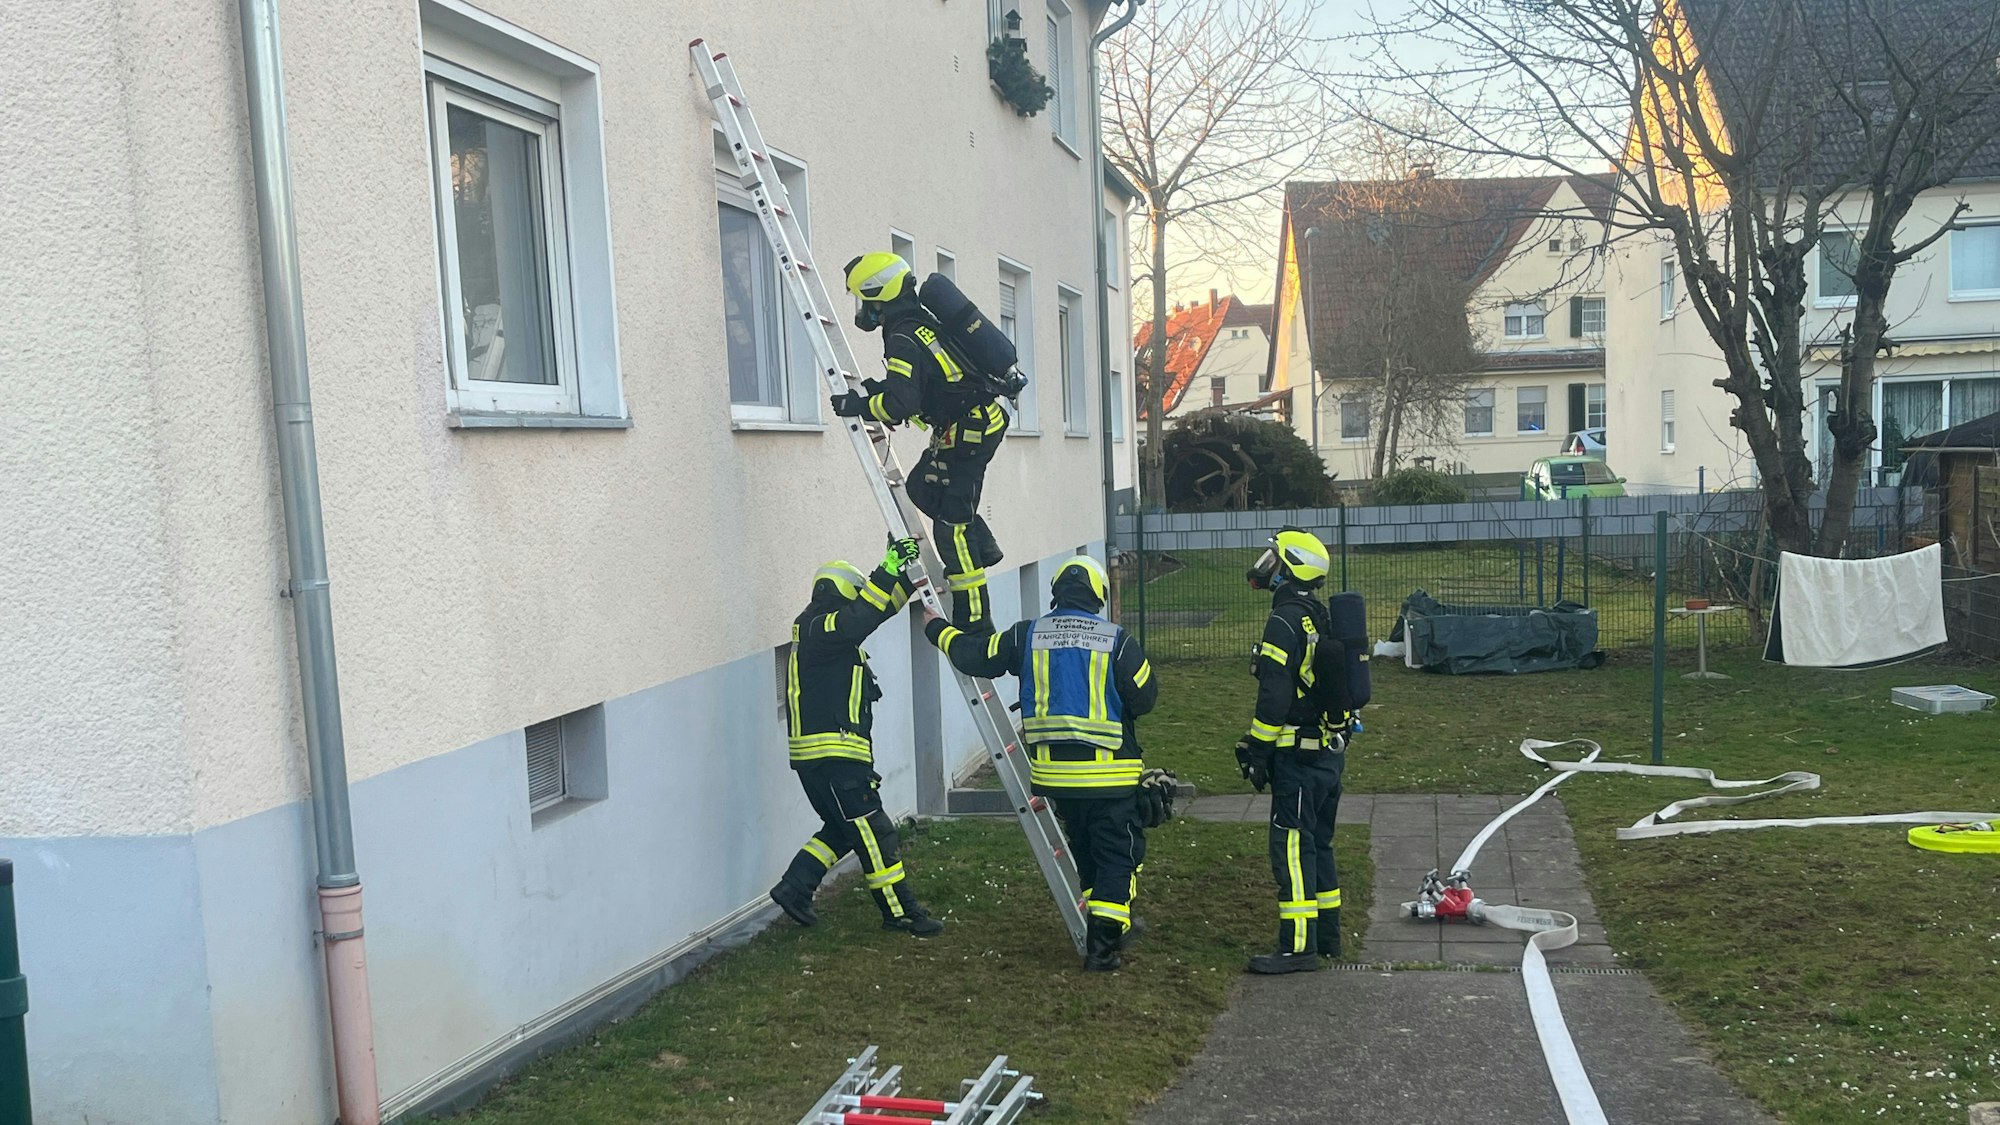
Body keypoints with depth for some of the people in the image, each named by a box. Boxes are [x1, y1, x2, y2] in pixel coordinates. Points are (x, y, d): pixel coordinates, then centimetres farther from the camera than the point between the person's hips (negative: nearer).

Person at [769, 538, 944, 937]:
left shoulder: (819, 630, 19)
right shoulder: (819, 628, -11)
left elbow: (880, 607, 21)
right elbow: (862, 616, -32)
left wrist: (903, 573, 11)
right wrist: (889, 569, -32)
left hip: (815, 754, 11)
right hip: (833, 753, -11)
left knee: (842, 829, 21)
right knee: (873, 832, -4)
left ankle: (794, 888, 17)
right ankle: (900, 911, 2)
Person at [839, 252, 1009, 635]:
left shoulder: (903, 339, -19)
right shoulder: (924, 319, 11)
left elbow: (900, 405, -29)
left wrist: (855, 406, -14)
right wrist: (882, 389, 15)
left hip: (966, 432, -10)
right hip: (984, 418, 10)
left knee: (952, 525, -6)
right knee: (922, 488, 22)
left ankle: (975, 624, -3)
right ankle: (982, 546, 23)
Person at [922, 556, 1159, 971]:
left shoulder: (1027, 636, -2)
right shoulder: (1117, 641, -9)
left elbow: (974, 656, 7)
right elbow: (1143, 698, -4)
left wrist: (938, 629, 24)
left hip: (1053, 771, 4)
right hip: (1109, 773, -4)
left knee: (1085, 852, 22)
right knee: (1119, 855, 6)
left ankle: (1107, 928, 34)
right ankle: (1102, 948, 2)